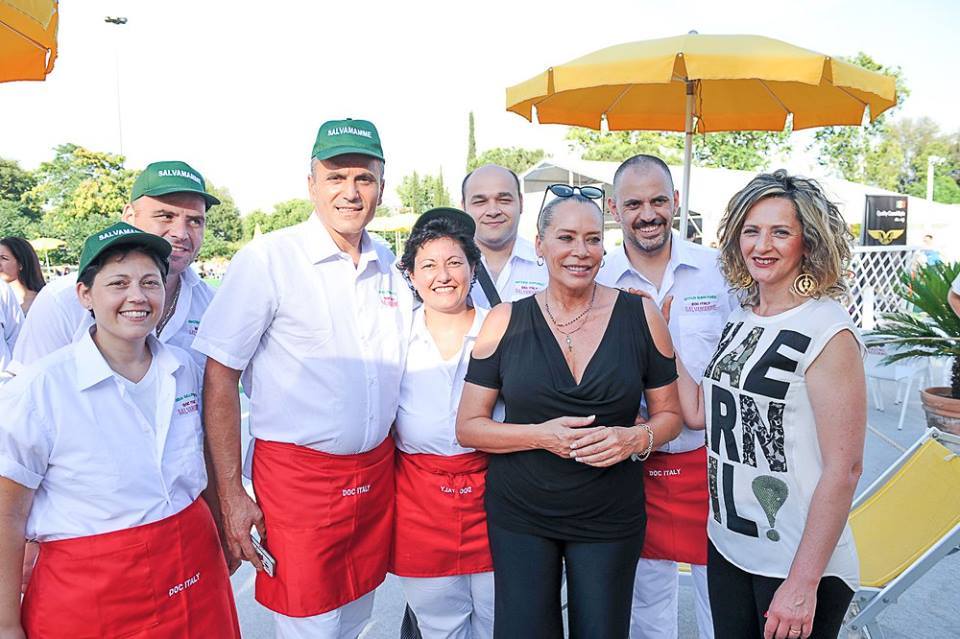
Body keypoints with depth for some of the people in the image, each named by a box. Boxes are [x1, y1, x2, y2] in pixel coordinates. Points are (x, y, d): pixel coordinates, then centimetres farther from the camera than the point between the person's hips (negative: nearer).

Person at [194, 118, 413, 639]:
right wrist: (231, 495, -12)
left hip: (376, 472, 5)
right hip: (298, 474, -5)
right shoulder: (266, 259, -11)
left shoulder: (390, 265, 5)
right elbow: (220, 379, -10)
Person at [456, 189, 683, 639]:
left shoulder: (640, 315, -3)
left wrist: (636, 438, -16)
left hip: (610, 517, 1)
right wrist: (541, 436, -18)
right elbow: (468, 427, -2)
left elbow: (669, 414, 6)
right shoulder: (505, 321, -4)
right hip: (519, 513, 0)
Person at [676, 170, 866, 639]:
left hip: (798, 565, -6)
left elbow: (843, 469, -17)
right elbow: (699, 412, 4)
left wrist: (804, 583, -18)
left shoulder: (827, 329, -16)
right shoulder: (739, 322, 5)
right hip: (726, 547, 6)